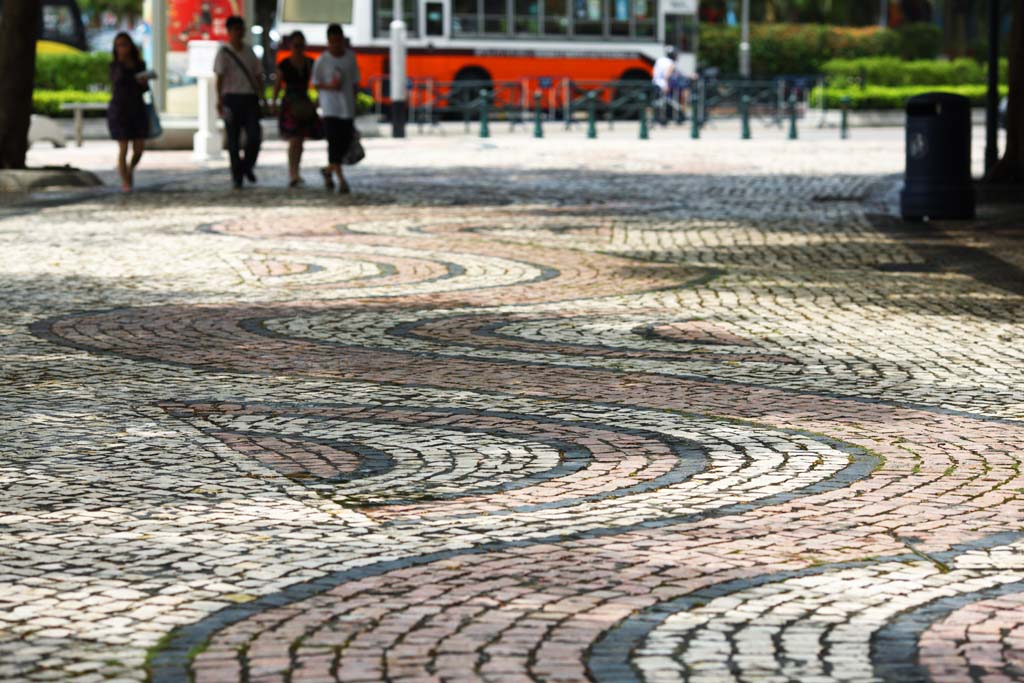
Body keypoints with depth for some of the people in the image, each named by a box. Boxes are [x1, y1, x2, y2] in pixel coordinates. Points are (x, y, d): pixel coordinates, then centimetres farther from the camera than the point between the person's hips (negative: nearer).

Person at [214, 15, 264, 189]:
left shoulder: (249, 52, 14)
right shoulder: (224, 53, -1)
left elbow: (258, 76, 18)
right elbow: (220, 77, -9)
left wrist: (261, 97, 11)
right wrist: (220, 100, -18)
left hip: (250, 98, 3)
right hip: (232, 98, -3)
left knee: (255, 135, -9)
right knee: (233, 139, 1)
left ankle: (247, 166, 14)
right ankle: (237, 176, 8)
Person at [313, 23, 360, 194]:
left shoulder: (350, 57, 4)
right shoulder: (322, 61, -6)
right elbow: (315, 84, 0)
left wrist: (353, 102, 14)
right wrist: (329, 86, -18)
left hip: (347, 108, 4)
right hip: (330, 108, -4)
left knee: (345, 142, 5)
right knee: (334, 143, -10)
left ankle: (328, 170, 30)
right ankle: (341, 180, -9)